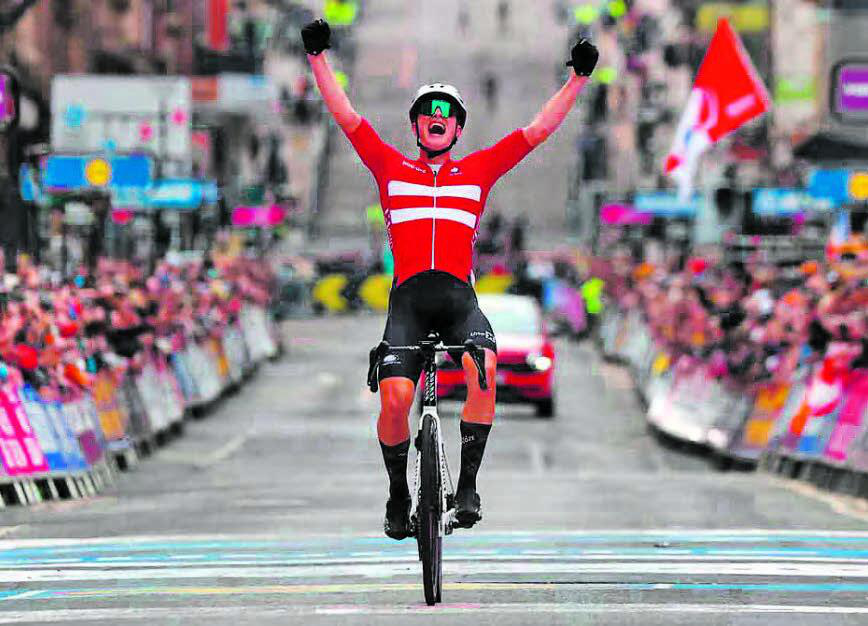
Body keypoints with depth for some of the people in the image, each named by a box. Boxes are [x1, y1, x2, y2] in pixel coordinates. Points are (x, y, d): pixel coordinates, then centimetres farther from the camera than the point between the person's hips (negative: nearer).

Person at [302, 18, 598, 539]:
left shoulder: (478, 171, 19)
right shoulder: (391, 169, 18)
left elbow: (538, 130, 18)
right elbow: (347, 116, 13)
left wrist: (578, 79, 13)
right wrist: (318, 57, 5)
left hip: (460, 296, 0)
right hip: (408, 298, 0)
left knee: (483, 371, -31)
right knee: (394, 397, -20)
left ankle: (468, 485, -23)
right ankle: (399, 495, 4)